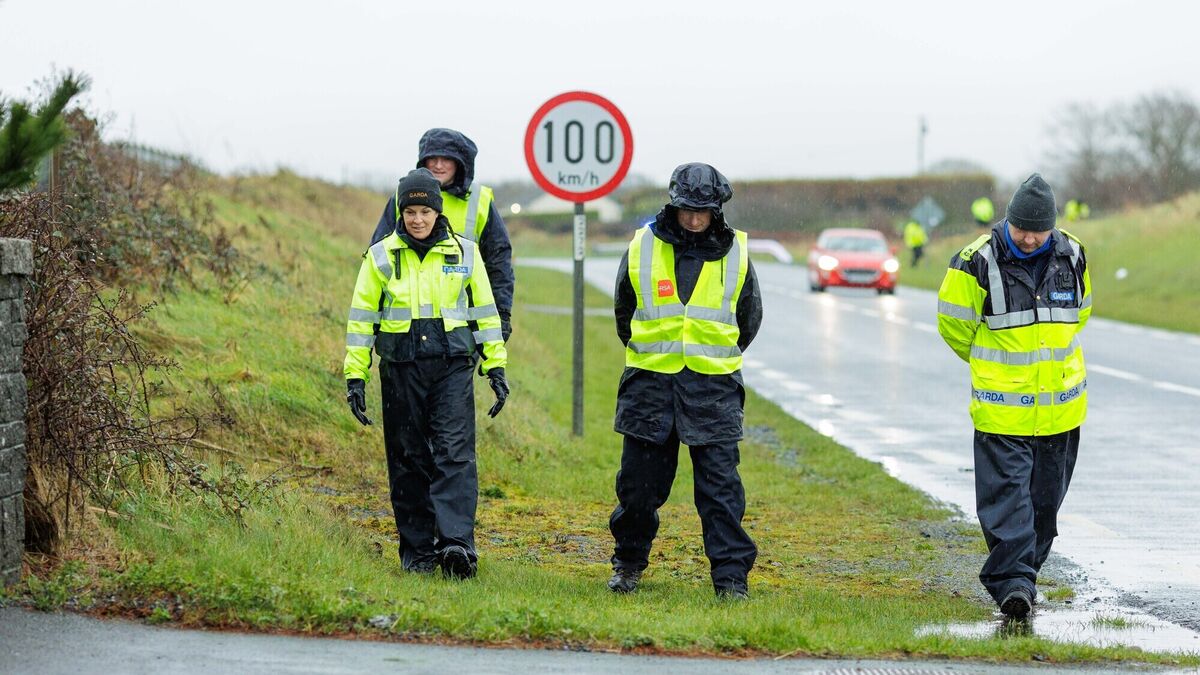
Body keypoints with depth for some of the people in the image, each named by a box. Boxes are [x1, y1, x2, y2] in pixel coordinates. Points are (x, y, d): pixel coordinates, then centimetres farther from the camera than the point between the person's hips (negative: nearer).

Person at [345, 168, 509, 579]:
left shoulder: (464, 253, 6)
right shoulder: (381, 257, 4)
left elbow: (485, 312, 12)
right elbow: (361, 319, 6)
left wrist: (496, 368, 8)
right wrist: (355, 377, 1)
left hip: (452, 368, -1)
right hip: (401, 371, 1)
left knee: (455, 455, -13)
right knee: (409, 461, 4)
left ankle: (456, 543, -22)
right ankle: (417, 551, 11)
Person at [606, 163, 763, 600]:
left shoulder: (734, 253, 2)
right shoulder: (643, 247, 1)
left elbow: (749, 317, 16)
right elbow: (624, 310, 16)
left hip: (714, 386, -1)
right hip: (650, 381, 1)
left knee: (720, 483, -6)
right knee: (640, 481, 6)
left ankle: (731, 575, -4)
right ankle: (629, 562, 26)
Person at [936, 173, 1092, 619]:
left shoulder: (1071, 257, 2)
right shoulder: (979, 262, -12)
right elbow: (954, 322, 1)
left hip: (1061, 407, 4)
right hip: (1002, 408, -4)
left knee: (1046, 495, 12)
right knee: (1006, 491, -12)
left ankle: (1024, 570, 27)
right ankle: (1012, 582, -14)